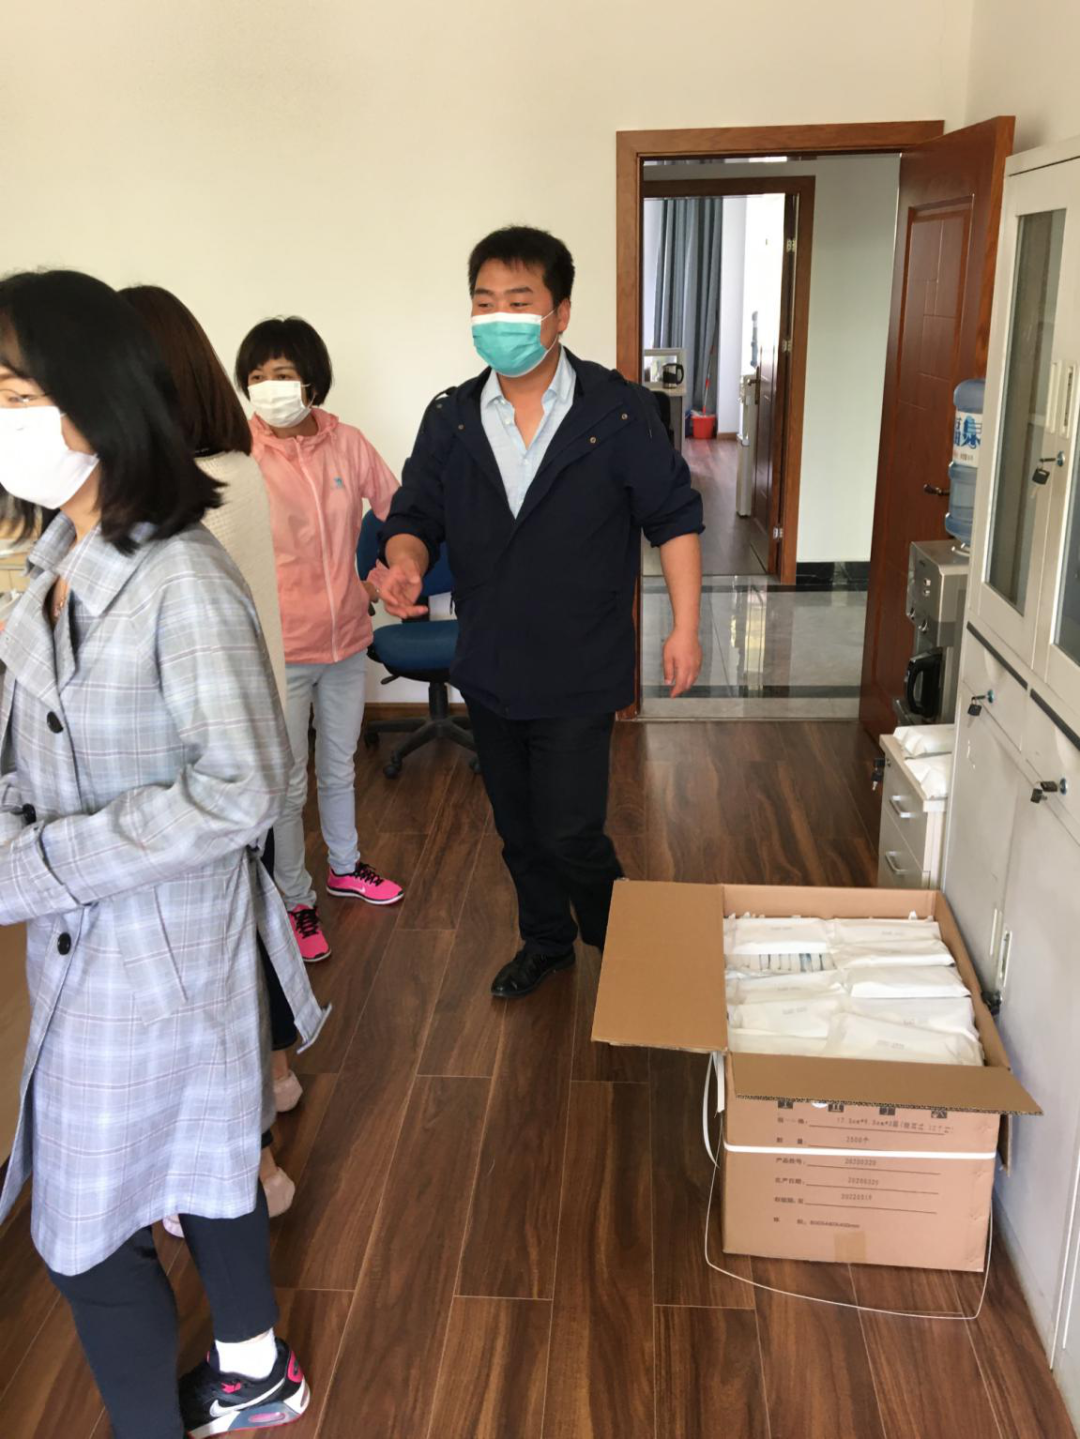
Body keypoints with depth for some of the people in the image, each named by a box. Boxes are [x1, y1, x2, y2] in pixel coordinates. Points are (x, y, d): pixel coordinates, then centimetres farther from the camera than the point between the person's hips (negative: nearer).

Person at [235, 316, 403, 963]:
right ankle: (296, 899, 28)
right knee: (287, 787, 8)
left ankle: (345, 866, 45)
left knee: (340, 768, 23)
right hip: (280, 648, -4)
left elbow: (399, 509, 10)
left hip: (347, 638, 4)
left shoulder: (347, 444, -3)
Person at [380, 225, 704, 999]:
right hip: (489, 669, 5)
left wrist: (685, 625, -7)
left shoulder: (620, 412, -10)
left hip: (579, 674, -4)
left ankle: (621, 949, 27)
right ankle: (546, 940, 42)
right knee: (518, 827, 18)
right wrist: (406, 559, -19)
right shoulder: (450, 419, 0)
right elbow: (415, 515, 5)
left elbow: (674, 517, -4)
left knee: (572, 834, -3)